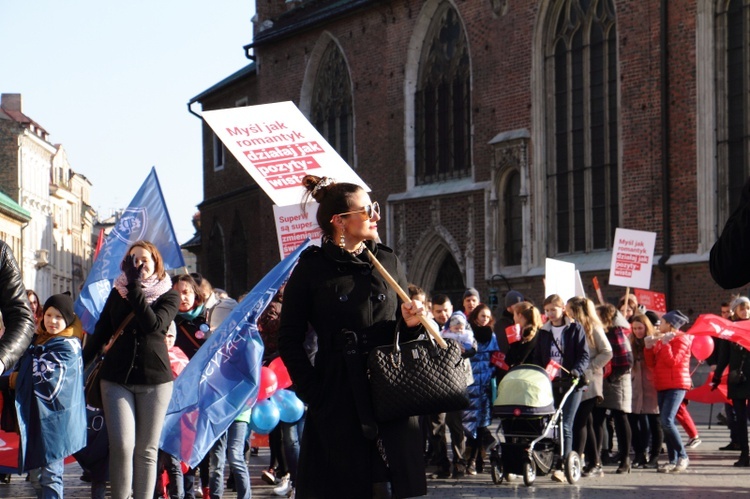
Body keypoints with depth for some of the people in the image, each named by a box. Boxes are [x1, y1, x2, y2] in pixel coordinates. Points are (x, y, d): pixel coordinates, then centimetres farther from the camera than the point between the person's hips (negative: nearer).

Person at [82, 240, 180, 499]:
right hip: (117, 378, 1)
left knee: (147, 450, 0)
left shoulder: (168, 296, 5)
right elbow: (101, 332, 14)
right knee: (122, 445, -13)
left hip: (155, 379, -1)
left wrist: (135, 288, -12)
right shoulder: (118, 292, 12)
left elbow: (154, 324, -14)